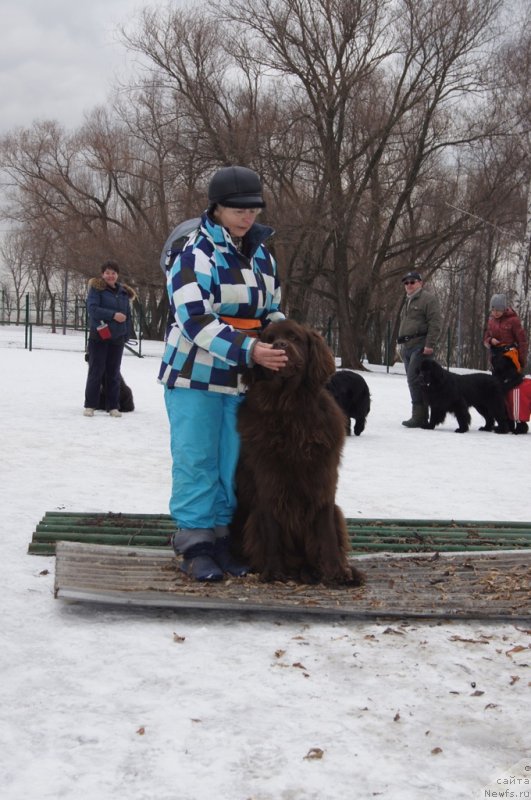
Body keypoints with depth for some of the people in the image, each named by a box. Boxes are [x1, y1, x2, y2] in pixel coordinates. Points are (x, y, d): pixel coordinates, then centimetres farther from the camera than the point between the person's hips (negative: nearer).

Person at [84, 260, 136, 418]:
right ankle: (90, 405, 4)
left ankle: (113, 406, 12)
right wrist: (113, 315, -20)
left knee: (113, 373, 7)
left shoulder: (124, 292, 12)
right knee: (96, 371, -2)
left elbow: (127, 315, 16)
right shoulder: (96, 288, -2)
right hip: (99, 337, -4)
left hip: (117, 338, 4)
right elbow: (92, 308, -15)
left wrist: (127, 333, 7)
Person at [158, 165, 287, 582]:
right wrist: (248, 350, -31)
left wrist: (280, 346, -4)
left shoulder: (263, 256, 9)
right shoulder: (195, 253, -12)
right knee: (196, 459, -2)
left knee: (233, 461, 8)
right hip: (196, 372, -6)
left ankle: (221, 536, 18)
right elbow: (195, 320, -22)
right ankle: (195, 543, 7)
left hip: (244, 377, 6)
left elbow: (273, 313, 17)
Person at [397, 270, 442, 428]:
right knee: (413, 380, 7)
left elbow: (435, 324, -13)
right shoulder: (408, 301, 24)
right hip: (407, 347, 9)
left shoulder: (428, 298, -4)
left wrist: (430, 344, -20)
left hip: (420, 345, -9)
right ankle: (420, 416, 11)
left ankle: (419, 416, -17)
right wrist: (401, 344, 27)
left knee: (414, 379, -17)